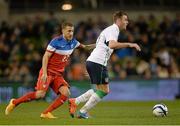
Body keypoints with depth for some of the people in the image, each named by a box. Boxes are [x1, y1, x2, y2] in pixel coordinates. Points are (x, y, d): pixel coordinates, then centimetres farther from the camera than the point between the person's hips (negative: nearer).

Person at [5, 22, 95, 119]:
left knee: (66, 93, -16)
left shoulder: (73, 42, 6)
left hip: (58, 75, 7)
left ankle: (46, 113, -10)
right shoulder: (56, 42, -14)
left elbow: (84, 47, 27)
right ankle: (15, 102, -3)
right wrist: (44, 73, -22)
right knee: (40, 94, -22)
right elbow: (45, 57, -14)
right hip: (48, 72, -7)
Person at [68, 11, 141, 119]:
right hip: (98, 62, -10)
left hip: (91, 61, 10)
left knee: (99, 89, 16)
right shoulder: (113, 30, -9)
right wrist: (129, 44, -28)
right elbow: (112, 45, -27)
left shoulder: (111, 29, 23)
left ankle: (74, 102, 9)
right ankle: (83, 112, -4)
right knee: (104, 90, -4)